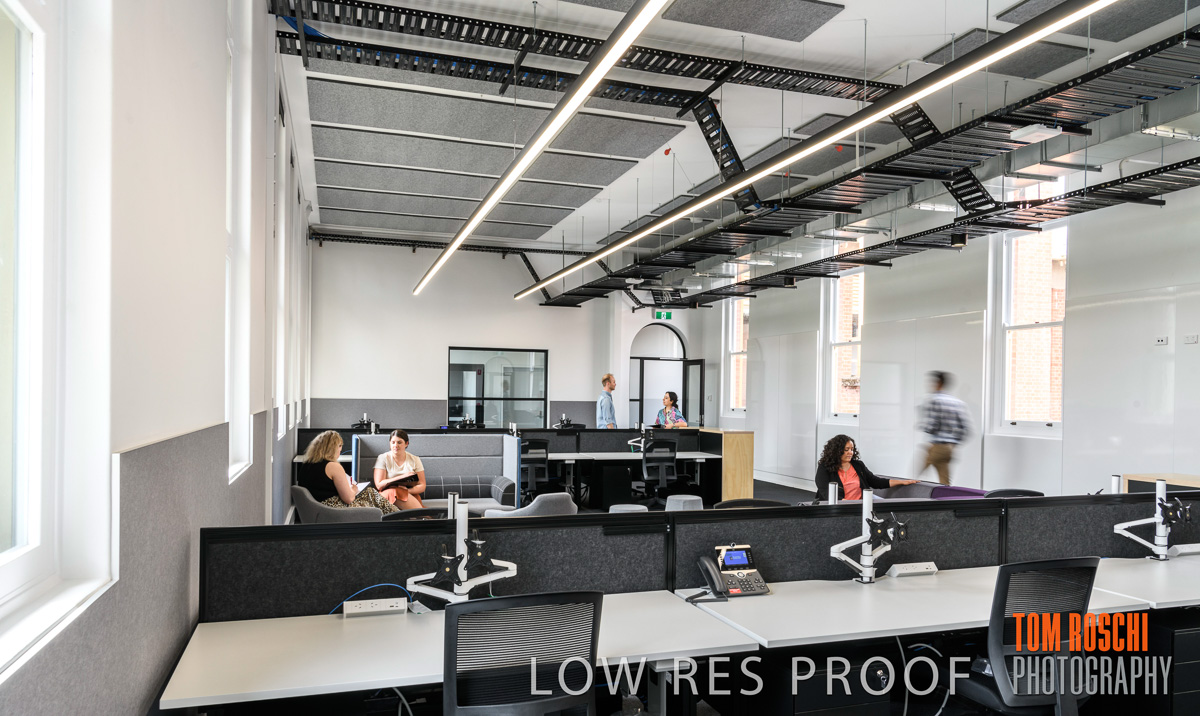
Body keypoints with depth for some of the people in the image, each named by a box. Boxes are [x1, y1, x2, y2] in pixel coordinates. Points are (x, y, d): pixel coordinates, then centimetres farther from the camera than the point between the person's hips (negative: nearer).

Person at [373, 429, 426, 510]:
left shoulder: (415, 460, 12)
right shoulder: (383, 458, 6)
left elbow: (422, 486, 8)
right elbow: (379, 485, -4)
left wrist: (407, 490, -14)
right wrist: (401, 477, -11)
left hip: (411, 495, 1)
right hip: (388, 494, -1)